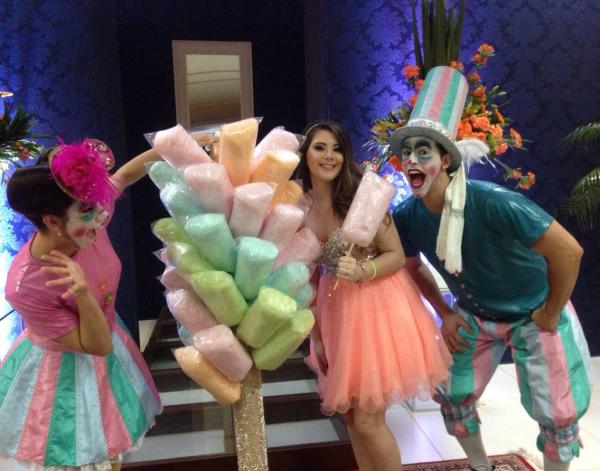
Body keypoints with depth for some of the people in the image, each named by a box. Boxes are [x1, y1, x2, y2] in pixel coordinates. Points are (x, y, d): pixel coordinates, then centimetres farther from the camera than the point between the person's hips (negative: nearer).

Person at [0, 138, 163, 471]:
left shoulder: (87, 218, -24)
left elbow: (125, 175, -3)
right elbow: (98, 345, -29)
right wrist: (83, 293, -45)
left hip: (106, 344, 6)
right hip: (65, 369, -6)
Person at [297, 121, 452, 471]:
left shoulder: (361, 197, -14)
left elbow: (397, 256, -10)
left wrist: (361, 271, -29)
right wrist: (316, 336, 7)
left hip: (377, 306, -5)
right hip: (336, 311, 5)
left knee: (368, 420, 0)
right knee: (349, 413, 17)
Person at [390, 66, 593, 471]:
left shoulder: (492, 202, -36)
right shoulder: (407, 217, -17)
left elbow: (568, 251, -29)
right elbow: (413, 266, 5)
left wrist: (550, 315, -17)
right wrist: (445, 314, 2)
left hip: (534, 315, -4)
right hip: (475, 317, 5)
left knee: (559, 414, 3)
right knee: (451, 394, 10)